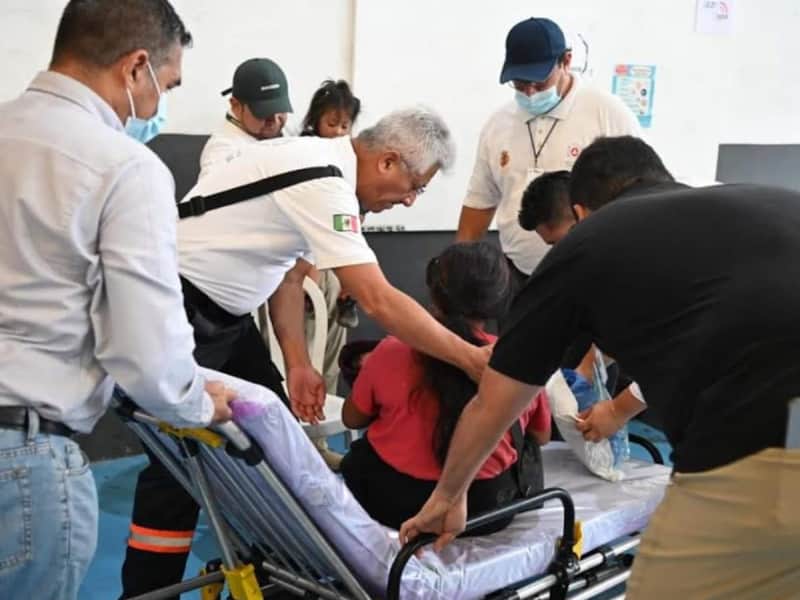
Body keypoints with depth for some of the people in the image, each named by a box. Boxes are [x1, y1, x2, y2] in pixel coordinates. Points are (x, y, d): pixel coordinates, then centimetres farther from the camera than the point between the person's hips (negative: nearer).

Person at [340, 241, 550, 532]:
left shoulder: (391, 353, -17)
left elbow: (352, 419, 1)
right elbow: (541, 437, 4)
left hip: (394, 504, -1)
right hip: (488, 509, 2)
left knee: (357, 458, 30)